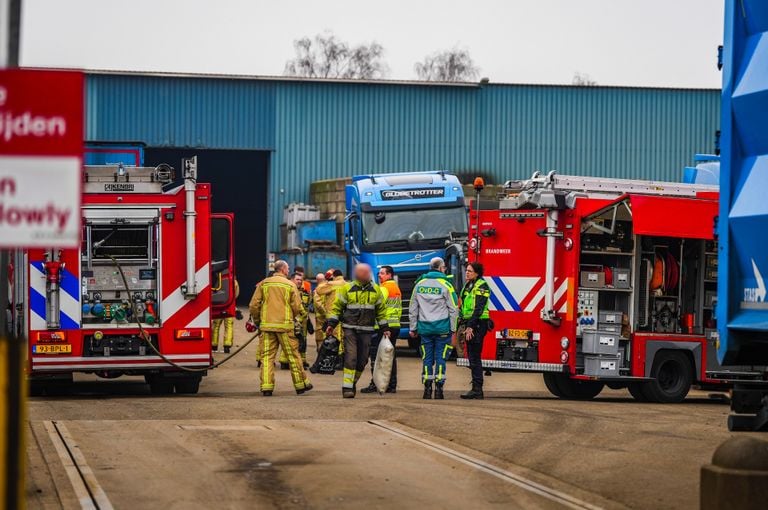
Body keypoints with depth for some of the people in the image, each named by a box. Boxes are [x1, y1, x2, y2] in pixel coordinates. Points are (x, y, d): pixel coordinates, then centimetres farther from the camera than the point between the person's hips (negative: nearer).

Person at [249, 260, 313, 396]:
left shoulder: (263, 284, 5)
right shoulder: (290, 285, 0)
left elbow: (254, 305, 3)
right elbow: (297, 307, -3)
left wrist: (256, 320, 18)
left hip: (266, 325, 2)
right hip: (285, 325, -2)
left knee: (267, 356, 3)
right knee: (293, 355, 7)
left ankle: (266, 387, -5)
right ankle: (300, 384, 15)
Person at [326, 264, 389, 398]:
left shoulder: (376, 290, 8)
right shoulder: (347, 288, 0)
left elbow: (381, 310, 15)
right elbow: (337, 307, 4)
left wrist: (384, 328, 14)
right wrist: (331, 324, -3)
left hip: (366, 330, 3)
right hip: (349, 328, -3)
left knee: (362, 360, 6)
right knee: (350, 357, -13)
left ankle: (353, 383, 25)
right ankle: (347, 387, -13)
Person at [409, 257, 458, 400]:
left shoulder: (419, 284, 9)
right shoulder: (446, 285, -4)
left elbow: (413, 309, 13)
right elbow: (453, 310, -4)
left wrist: (413, 328, 19)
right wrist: (453, 330, 2)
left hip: (425, 328, 3)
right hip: (442, 328, -3)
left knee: (427, 358, 7)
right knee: (440, 358, 0)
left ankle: (427, 389, 5)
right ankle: (439, 388, -3)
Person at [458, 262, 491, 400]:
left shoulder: (481, 286, -11)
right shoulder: (468, 285, 18)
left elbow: (478, 309, -18)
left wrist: (470, 327, -22)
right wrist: (462, 324, 15)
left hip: (478, 324, -10)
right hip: (469, 324, 10)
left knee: (474, 358, -10)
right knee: (472, 357, 10)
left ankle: (477, 390, -10)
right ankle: (476, 388, 14)